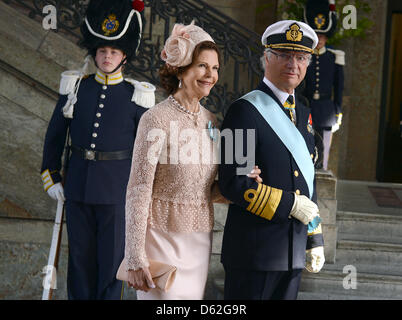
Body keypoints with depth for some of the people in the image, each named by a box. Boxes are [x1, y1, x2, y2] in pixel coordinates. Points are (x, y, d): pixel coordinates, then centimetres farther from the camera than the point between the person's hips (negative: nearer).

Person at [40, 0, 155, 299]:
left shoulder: (136, 96, -2)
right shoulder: (75, 87, 4)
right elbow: (55, 135, 11)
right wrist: (52, 178, 8)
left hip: (117, 189, -2)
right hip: (77, 186, 2)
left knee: (112, 255, 4)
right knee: (80, 255, 10)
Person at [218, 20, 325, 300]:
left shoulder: (302, 114, 15)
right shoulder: (246, 110, -10)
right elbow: (233, 184, -17)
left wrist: (315, 239, 16)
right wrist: (291, 205, -15)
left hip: (293, 253, 7)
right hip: (254, 251, -7)